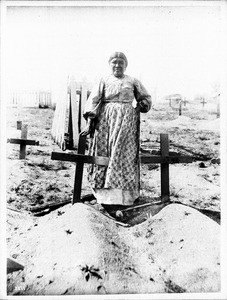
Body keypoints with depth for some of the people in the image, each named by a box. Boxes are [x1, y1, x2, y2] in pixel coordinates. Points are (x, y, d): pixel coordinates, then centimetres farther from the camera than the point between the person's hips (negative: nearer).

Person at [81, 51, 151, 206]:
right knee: (104, 153, -3)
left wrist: (141, 107, 2)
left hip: (126, 121, 0)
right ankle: (106, 191, 4)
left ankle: (121, 193, -4)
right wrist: (90, 121, -9)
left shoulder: (132, 81, 14)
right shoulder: (104, 81, 11)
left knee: (123, 154, -7)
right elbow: (93, 100, 1)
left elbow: (146, 98, 22)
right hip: (105, 120, 1)